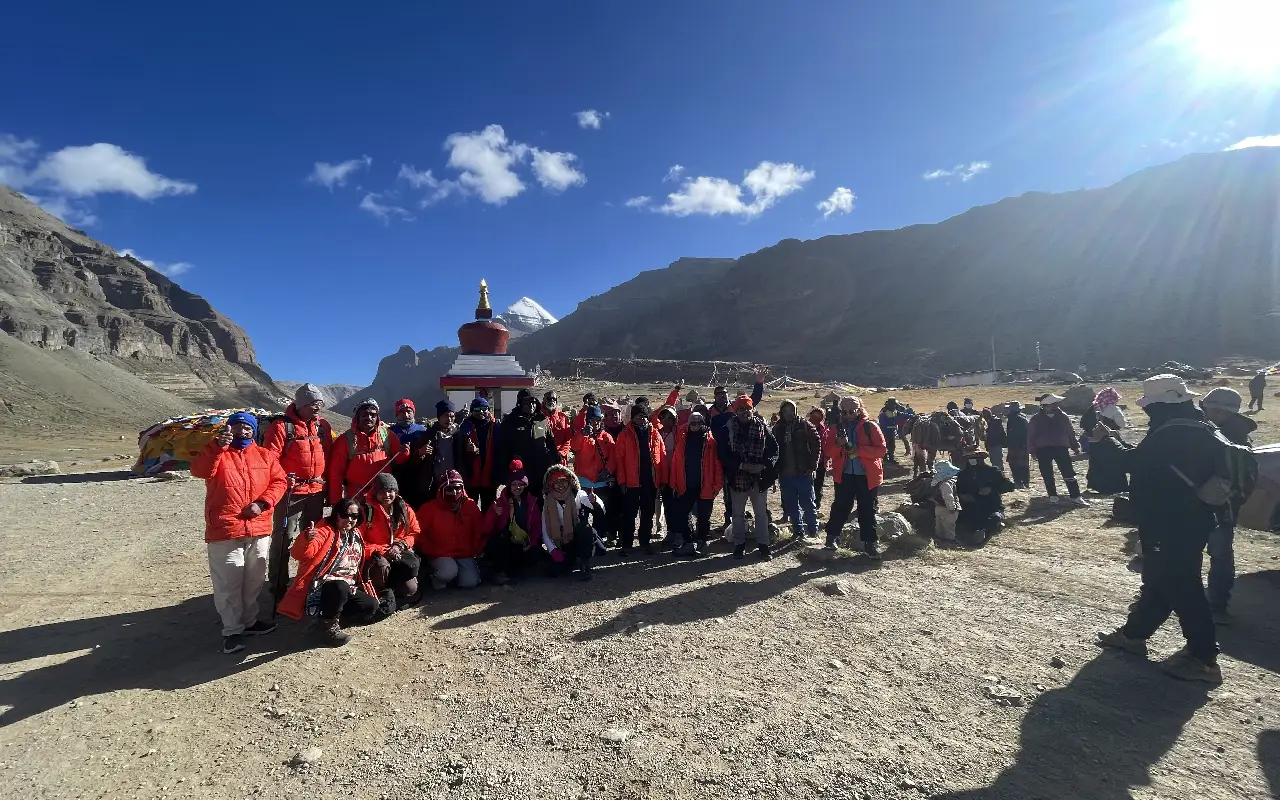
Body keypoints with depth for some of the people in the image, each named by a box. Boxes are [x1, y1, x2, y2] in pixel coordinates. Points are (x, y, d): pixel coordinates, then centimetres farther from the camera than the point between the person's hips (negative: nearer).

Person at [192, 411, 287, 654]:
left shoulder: (265, 455, 10)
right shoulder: (216, 452, 2)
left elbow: (279, 481, 5)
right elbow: (199, 471, -18)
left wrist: (262, 503, -10)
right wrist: (219, 445, -29)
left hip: (259, 530, 3)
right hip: (224, 532, -3)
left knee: (254, 580, 15)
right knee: (228, 584, 2)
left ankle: (249, 621, 32)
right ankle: (232, 630, 15)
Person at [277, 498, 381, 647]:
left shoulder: (356, 535, 11)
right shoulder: (325, 530, -12)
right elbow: (299, 554, -29)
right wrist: (307, 539, -48)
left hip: (348, 588, 7)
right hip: (323, 586, -7)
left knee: (371, 606, -13)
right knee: (340, 587, -38)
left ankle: (332, 616, 9)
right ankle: (328, 625, -12)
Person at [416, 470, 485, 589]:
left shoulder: (471, 505, 0)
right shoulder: (430, 508, -7)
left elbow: (480, 530, 5)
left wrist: (476, 551, 0)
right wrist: (431, 552, -7)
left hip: (465, 555, 2)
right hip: (440, 555, -2)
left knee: (470, 582, -16)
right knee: (449, 572, -32)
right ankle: (437, 577, 4)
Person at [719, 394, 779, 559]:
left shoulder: (762, 427, -1)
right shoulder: (728, 429, -6)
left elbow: (774, 448, 1)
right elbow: (723, 453, -8)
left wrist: (764, 465, -14)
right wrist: (741, 465, -18)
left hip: (759, 478, 1)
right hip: (737, 477, -1)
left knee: (761, 513, 9)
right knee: (738, 513, 11)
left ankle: (763, 545, 20)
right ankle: (739, 545, 24)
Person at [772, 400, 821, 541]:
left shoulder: (804, 425, -3)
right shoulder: (777, 429, 8)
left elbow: (817, 444, -5)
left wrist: (812, 466, -9)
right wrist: (776, 470, 4)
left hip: (803, 472, -3)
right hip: (785, 475, 4)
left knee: (808, 503, 6)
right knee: (792, 506, 10)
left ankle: (813, 531, 20)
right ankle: (798, 532, 21)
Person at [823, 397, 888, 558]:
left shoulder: (870, 427, -2)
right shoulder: (836, 428, 6)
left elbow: (881, 449, -9)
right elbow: (829, 451, 2)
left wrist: (859, 450, -19)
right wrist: (838, 445, -19)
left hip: (867, 476, -1)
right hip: (844, 475, 1)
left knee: (868, 510, 6)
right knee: (841, 506, 7)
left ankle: (869, 543, 15)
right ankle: (832, 535, 24)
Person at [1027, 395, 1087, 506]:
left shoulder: (1063, 417, 6)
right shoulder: (1036, 419, -1)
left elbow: (1071, 432, 14)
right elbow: (1030, 436, 1)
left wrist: (1075, 446, 11)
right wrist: (1033, 451, -3)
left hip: (1061, 448, 1)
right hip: (1043, 450, -1)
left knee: (1069, 473, -3)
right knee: (1047, 475, 4)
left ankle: (1076, 497, -1)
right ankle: (1052, 496, 17)